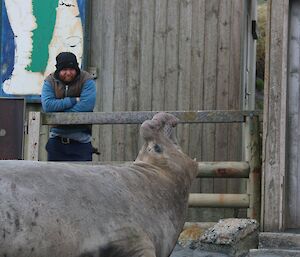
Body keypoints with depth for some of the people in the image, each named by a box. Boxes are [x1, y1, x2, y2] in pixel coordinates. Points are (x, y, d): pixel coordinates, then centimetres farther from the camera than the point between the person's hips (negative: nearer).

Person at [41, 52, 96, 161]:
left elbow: (86, 106, -20)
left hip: (81, 140, -3)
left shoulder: (86, 80, -6)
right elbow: (47, 105, -15)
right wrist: (74, 100, -16)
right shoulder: (50, 81, 1)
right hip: (56, 139, 3)